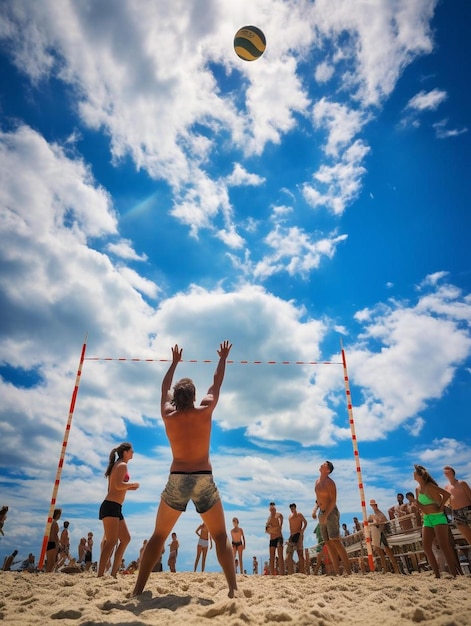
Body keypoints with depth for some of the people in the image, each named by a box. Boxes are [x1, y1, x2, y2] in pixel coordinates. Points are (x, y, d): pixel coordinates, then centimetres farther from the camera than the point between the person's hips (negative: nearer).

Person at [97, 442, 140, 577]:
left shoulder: (118, 466, 22)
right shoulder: (122, 465, -8)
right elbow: (118, 485, -21)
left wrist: (129, 488, 18)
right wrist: (132, 484, -6)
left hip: (115, 508, 10)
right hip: (111, 506, -10)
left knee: (125, 538, 11)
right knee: (112, 541, -13)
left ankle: (113, 573, 12)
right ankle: (100, 575, -14)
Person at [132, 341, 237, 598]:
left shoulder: (168, 415, 2)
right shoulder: (205, 411, -3)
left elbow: (165, 389, 19)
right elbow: (217, 384, 11)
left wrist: (174, 362, 32)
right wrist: (223, 358, 25)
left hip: (177, 480, 1)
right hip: (204, 480, -1)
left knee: (158, 536, 15)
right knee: (221, 537, 9)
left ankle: (138, 589, 15)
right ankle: (233, 588, 1)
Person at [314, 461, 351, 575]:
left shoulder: (329, 482, -14)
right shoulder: (317, 482, 11)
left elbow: (333, 500, -20)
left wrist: (326, 515, -26)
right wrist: (315, 509, 8)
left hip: (331, 513, -8)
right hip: (322, 514, 8)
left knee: (335, 541, -12)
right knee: (328, 543, 7)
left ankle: (348, 571, -8)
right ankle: (337, 572, 11)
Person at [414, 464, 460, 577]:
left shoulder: (429, 486, -13)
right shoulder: (417, 489, 10)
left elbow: (447, 494, -20)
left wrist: (440, 508, -15)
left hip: (437, 517, -8)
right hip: (427, 519, 8)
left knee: (443, 546, -9)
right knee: (426, 547, 1)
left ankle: (455, 573, -1)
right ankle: (437, 574, 8)